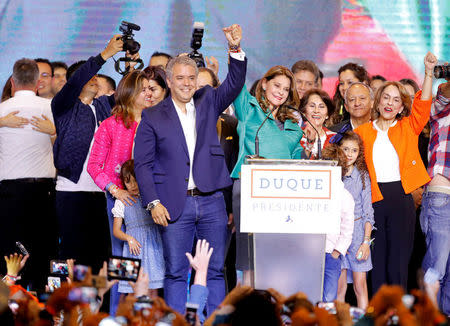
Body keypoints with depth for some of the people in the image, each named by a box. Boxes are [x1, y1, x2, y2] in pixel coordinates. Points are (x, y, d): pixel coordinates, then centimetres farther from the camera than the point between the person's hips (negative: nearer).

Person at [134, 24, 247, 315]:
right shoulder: (153, 117, 4)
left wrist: (236, 49, -20)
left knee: (215, 270, 5)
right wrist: (153, 202, -8)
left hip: (211, 201, 2)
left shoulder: (208, 102, 11)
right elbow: (143, 162, 2)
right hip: (175, 204, -2)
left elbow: (234, 83, -3)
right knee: (176, 272, 1)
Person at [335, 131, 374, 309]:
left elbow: (368, 211, 3)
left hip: (357, 231, 0)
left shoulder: (362, 176, 3)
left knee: (360, 285, -2)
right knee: (340, 286, -1)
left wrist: (366, 241, -5)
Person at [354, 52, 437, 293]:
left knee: (398, 259, -1)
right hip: (373, 199, 0)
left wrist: (429, 72, -16)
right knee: (376, 258, 3)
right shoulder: (363, 131, 9)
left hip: (401, 199, 0)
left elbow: (423, 104, -4)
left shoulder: (408, 128, 8)